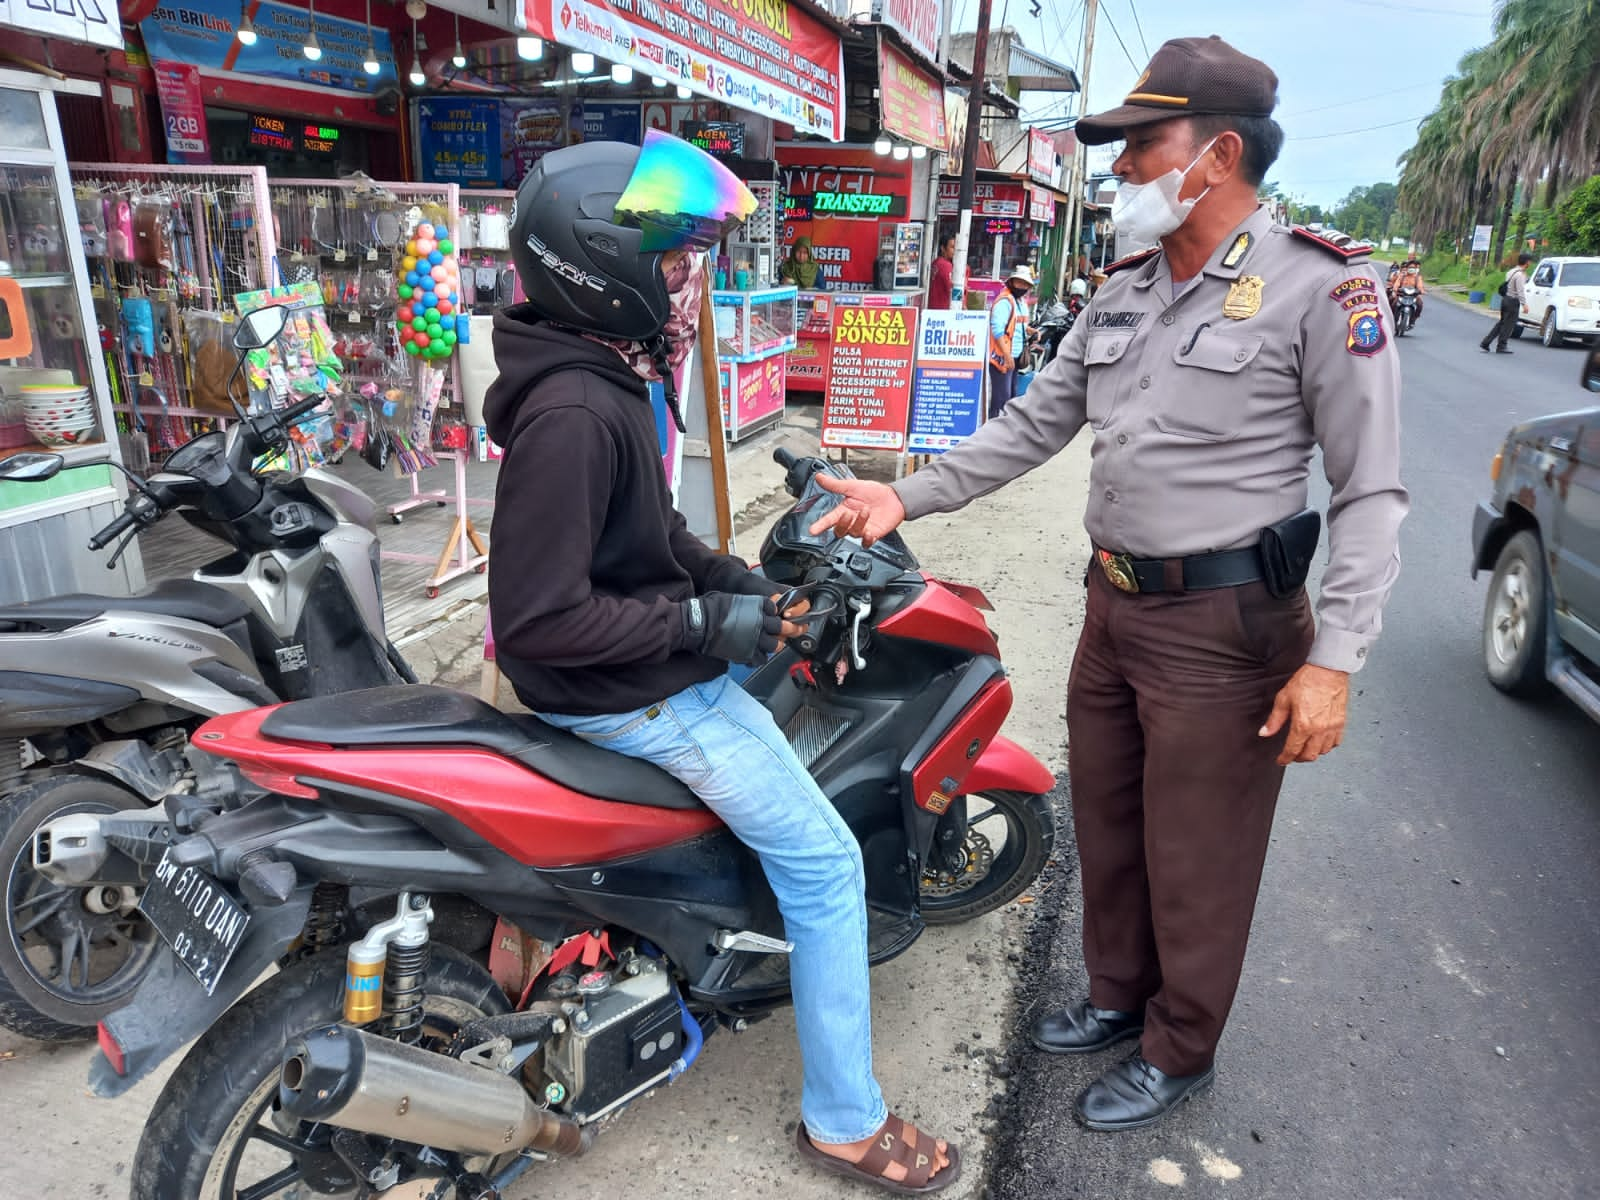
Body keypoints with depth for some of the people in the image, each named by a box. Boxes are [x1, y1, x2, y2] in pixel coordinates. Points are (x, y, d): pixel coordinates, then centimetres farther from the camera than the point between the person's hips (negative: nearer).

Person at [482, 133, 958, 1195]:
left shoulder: (613, 373, 5)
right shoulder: (572, 412, -27)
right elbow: (537, 617, -29)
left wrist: (725, 574, 4)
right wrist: (703, 622, -22)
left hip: (658, 663, 10)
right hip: (630, 697, -10)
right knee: (826, 864, -3)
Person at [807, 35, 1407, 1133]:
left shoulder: (1321, 290, -12)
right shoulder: (1124, 294, 9)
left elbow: (1371, 491, -13)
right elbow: (1034, 425, 11)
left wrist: (1334, 660, -19)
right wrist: (907, 499, 3)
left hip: (1225, 624, -7)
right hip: (1116, 602, 7)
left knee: (1196, 861, 7)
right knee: (1105, 822, 19)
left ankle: (1180, 1052, 31)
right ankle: (1119, 996, 43)